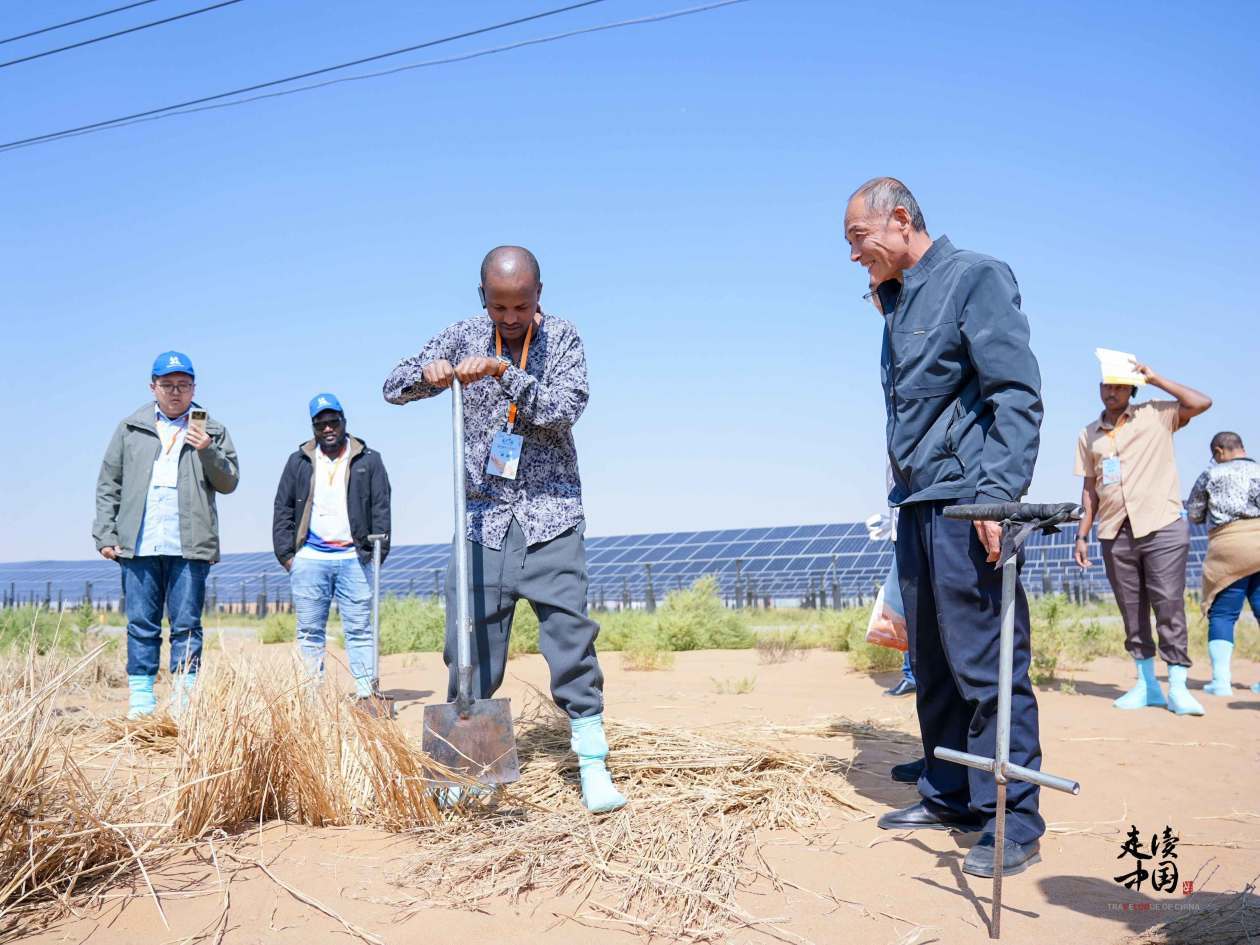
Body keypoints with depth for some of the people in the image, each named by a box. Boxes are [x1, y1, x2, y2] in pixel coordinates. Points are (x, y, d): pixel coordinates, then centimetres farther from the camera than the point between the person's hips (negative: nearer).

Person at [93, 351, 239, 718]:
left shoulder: (211, 431, 11)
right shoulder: (130, 429, 13)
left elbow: (229, 483, 6)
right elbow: (108, 484, 11)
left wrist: (208, 452, -11)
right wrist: (105, 534, 3)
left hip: (190, 546, -1)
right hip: (138, 546, 1)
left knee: (187, 625, 1)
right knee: (141, 625, 3)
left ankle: (184, 700, 5)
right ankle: (141, 698, 9)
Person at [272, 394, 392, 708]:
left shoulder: (368, 460, 9)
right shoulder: (299, 462, 14)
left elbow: (381, 508, 7)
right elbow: (283, 510, 13)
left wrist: (378, 551, -1)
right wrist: (285, 553, 4)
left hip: (354, 558, -1)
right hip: (309, 560, 2)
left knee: (360, 629, -2)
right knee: (309, 632, 3)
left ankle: (368, 695, 0)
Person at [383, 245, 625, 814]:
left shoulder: (562, 339, 1)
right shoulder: (463, 338, 6)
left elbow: (567, 408, -13)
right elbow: (394, 387, 5)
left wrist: (503, 372, -25)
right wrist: (429, 372, -17)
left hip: (550, 516, -2)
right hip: (483, 517, 2)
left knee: (571, 640, -6)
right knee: (470, 649, 4)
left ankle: (593, 767, 3)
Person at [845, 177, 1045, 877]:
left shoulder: (976, 278, -5)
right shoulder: (899, 301, 18)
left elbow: (1018, 395, -13)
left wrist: (998, 493, -22)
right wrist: (903, 495, 14)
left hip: (966, 503, -8)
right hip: (918, 505, 9)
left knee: (986, 664, -5)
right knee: (935, 666, 14)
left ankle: (1013, 822, 4)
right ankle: (950, 798, 25)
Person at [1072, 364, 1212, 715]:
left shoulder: (1157, 416, 4)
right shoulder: (1088, 435, 14)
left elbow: (1202, 402, -10)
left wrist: (1154, 378, -5)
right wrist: (1082, 535, 10)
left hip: (1162, 527, -4)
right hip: (1114, 534, 4)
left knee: (1169, 606, -7)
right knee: (1132, 611, 7)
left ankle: (1177, 687, -2)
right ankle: (1147, 684, 16)